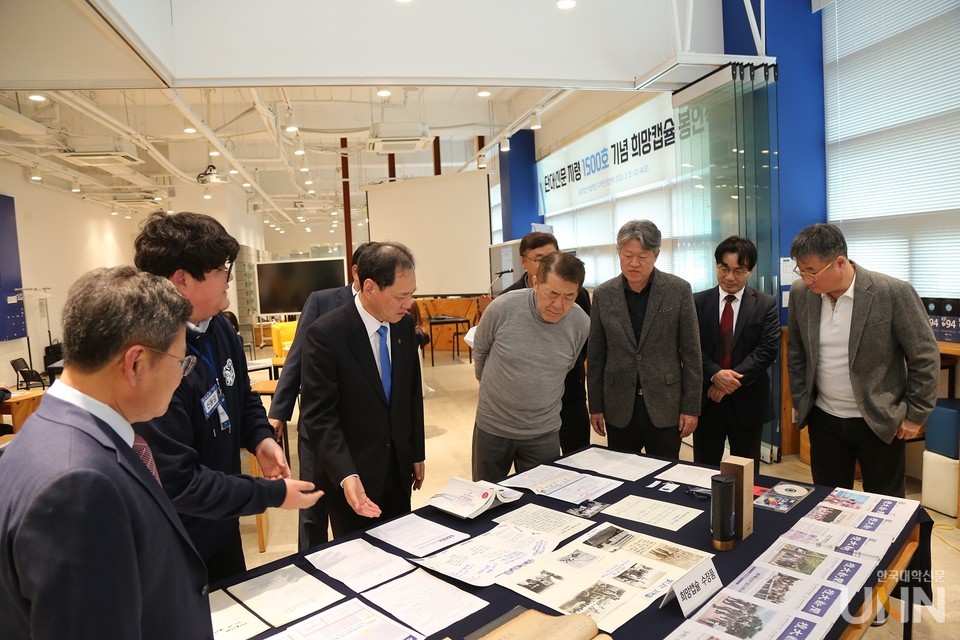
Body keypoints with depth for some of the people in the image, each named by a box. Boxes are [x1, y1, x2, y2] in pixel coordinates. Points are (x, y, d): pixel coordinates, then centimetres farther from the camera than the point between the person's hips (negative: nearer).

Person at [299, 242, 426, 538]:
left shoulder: (405, 326, 0)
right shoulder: (325, 334, -19)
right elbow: (318, 416, -20)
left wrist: (416, 453, 12)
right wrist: (346, 475, -30)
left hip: (398, 469, 5)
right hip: (350, 474, -5)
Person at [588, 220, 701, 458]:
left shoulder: (679, 290, -5)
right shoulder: (603, 294, -1)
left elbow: (691, 354, -3)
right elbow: (596, 356, 3)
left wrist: (691, 407, -4)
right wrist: (596, 406, 3)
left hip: (665, 405, -1)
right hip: (619, 407, 2)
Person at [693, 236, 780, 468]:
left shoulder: (766, 304, 1)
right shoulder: (697, 302, 2)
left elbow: (768, 348, -9)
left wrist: (734, 378, -18)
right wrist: (715, 374, -20)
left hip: (747, 401, 0)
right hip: (706, 399, 1)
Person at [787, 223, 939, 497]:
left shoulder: (894, 293, -17)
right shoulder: (801, 293, -5)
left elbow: (925, 357, -8)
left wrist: (914, 414, -5)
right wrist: (801, 403, 7)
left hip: (881, 421, -3)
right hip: (824, 420, 3)